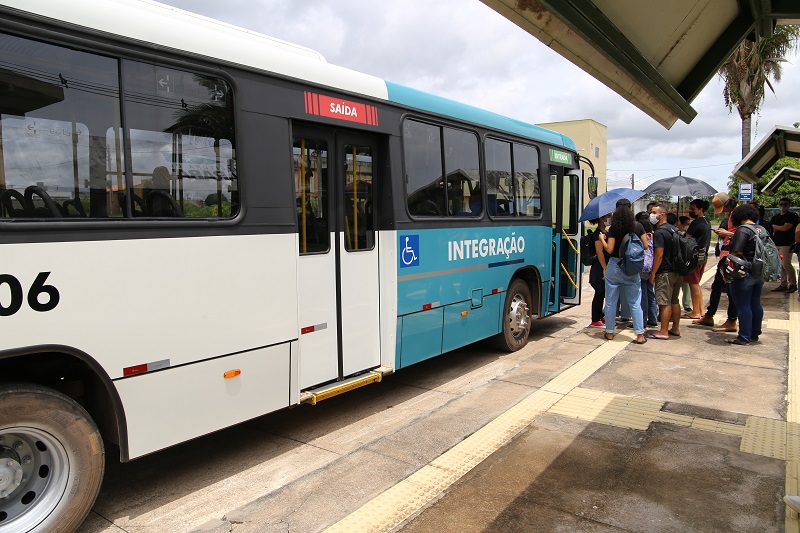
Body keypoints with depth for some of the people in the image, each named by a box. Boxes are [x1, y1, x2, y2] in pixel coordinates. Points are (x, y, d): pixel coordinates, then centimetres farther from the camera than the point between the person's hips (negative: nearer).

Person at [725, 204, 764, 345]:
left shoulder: (742, 230, -15)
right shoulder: (763, 230, 10)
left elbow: (737, 252, -21)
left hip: (744, 274, -8)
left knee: (743, 306, -3)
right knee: (756, 304, 16)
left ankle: (744, 338, 2)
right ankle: (754, 335, 26)